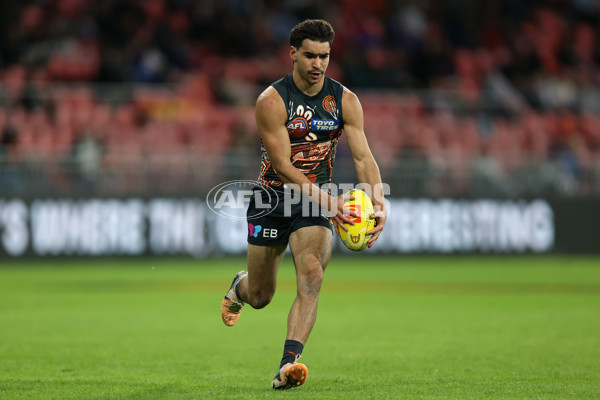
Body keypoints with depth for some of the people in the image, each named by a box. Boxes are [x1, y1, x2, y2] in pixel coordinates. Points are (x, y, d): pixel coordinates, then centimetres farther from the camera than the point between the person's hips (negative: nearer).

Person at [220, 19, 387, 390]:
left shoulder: (345, 101, -6)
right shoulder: (271, 101, -17)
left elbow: (363, 156, -11)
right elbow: (283, 167, -21)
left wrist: (378, 203, -29)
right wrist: (326, 201, -34)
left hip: (317, 200, 1)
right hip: (272, 199, -1)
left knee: (311, 277, -24)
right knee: (260, 297, 9)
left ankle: (289, 363, -30)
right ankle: (240, 286, 47)